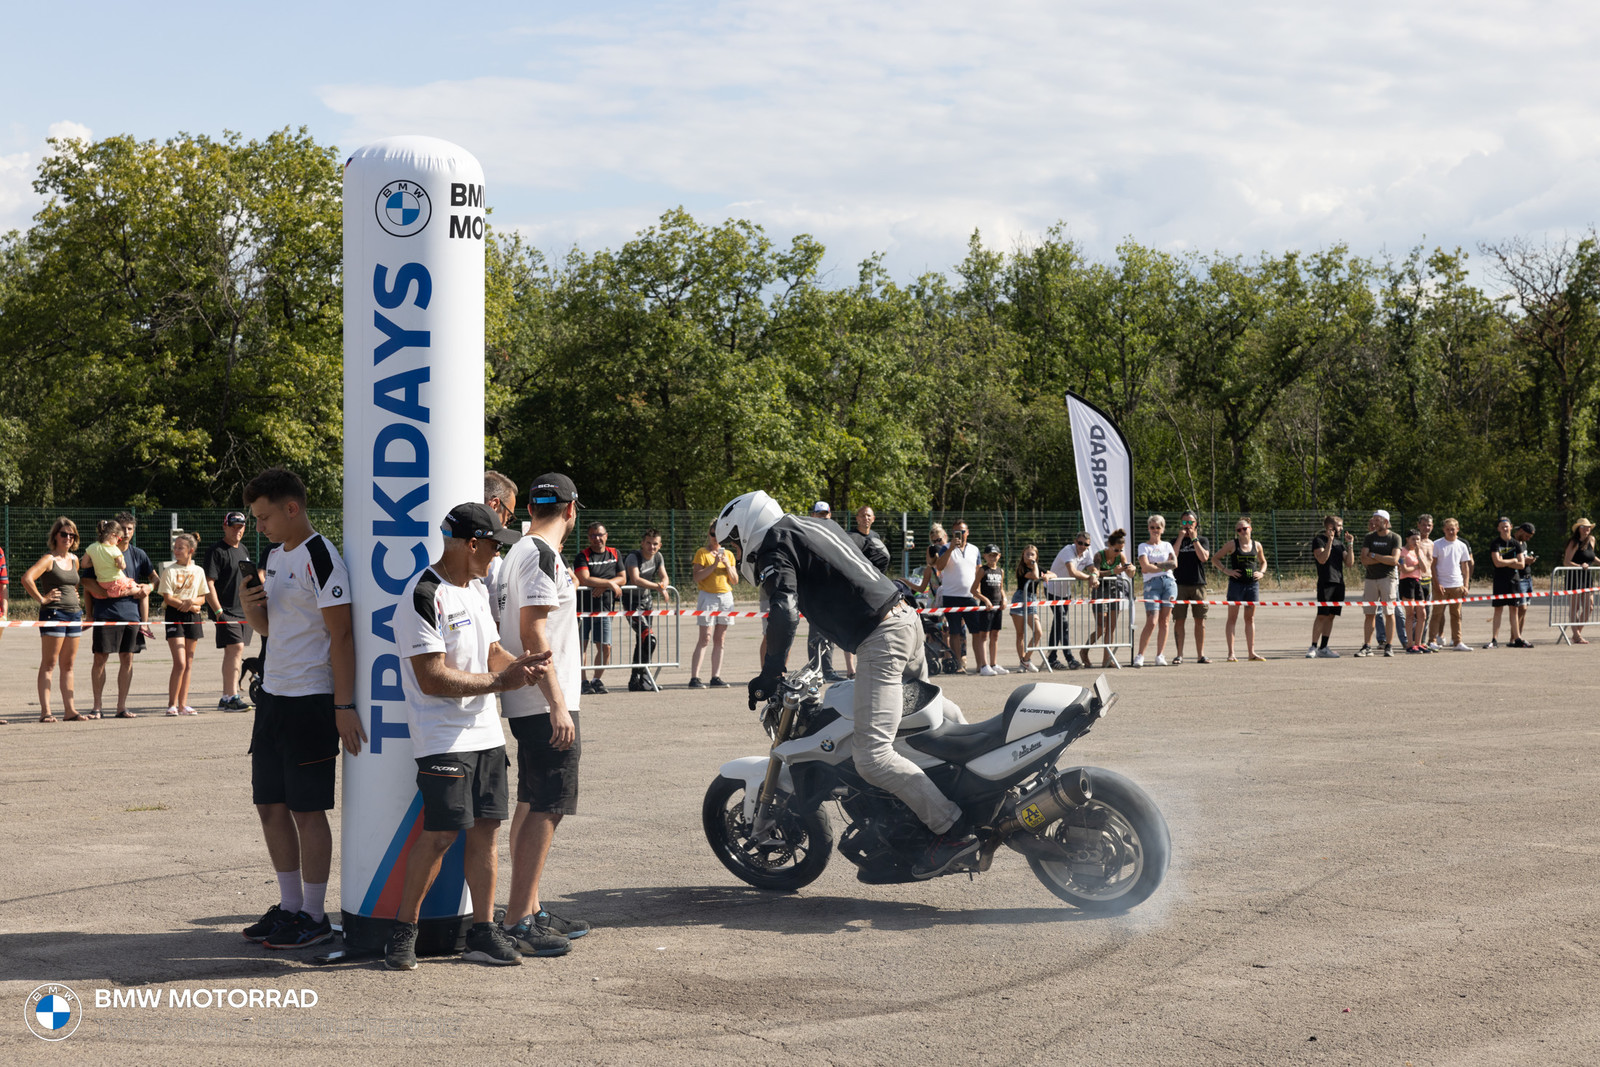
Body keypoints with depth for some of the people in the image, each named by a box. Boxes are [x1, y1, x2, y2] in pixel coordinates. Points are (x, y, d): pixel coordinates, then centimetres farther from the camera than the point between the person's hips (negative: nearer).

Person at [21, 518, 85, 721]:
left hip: (74, 613, 7)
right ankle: (45, 711, -6)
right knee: (49, 664, -5)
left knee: (68, 665, 9)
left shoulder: (74, 560, 15)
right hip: (53, 614, -7)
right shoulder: (49, 559, -7)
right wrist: (41, 599, -15)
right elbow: (27, 578, -21)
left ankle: (70, 710, 12)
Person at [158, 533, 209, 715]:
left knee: (189, 663, 5)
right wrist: (186, 605, -15)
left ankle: (183, 704, 10)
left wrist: (191, 601, -10)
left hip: (193, 618, 4)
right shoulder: (169, 570, -2)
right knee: (180, 663, -12)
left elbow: (202, 598, 10)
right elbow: (168, 598, -8)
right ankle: (172, 704, -4)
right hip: (174, 616, -4)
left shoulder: (198, 571, 9)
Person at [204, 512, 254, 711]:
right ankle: (231, 696, -18)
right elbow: (208, 583, -13)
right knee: (235, 648, -18)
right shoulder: (216, 551, -8)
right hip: (226, 611, -8)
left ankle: (226, 698, 17)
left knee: (235, 652, 10)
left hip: (243, 611, 8)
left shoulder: (244, 551, 17)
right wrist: (218, 611, -19)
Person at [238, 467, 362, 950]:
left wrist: (344, 706, -20)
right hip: (273, 694, 9)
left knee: (307, 808, -3)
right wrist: (250, 606, 1)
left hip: (311, 700, -9)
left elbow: (341, 634, -16)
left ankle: (314, 916, 5)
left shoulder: (321, 558, -13)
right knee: (271, 805, 12)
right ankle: (289, 906, 22)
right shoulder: (275, 556, 14)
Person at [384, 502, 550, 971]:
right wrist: (499, 681, -17)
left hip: (486, 734, 8)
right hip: (443, 738, -8)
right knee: (440, 833, -10)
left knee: (485, 828, 7)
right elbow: (432, 679, -19)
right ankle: (403, 931, 4)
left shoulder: (476, 588, 15)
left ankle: (483, 931, 13)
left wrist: (521, 663, -2)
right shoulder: (423, 597, -15)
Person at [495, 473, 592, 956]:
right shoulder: (543, 556, -14)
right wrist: (558, 704, -22)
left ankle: (532, 910, 24)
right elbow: (532, 633, -21)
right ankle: (517, 921, -10)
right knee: (546, 808, -9)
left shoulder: (517, 553, 15)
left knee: (532, 805, 15)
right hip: (547, 704, -10)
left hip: (526, 705, 10)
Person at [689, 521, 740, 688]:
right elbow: (697, 578, -10)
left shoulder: (729, 554, 14)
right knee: (705, 638, -12)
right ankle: (694, 678, -13)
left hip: (726, 598, 5)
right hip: (708, 597, -5)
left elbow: (735, 581, 11)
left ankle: (716, 677, 5)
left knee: (720, 640, 3)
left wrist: (728, 565, -5)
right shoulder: (702, 552, 1)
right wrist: (714, 565, -16)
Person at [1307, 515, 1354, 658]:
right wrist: (1330, 541, -18)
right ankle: (1313, 647, -7)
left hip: (1339, 583, 7)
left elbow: (1349, 563, 11)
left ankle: (1323, 648, 9)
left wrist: (1350, 544, 3)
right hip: (1325, 583, -7)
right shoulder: (1318, 540, -1)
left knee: (1331, 616, 6)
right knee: (1322, 615, -11)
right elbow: (1322, 559, -15)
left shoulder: (1340, 543, 19)